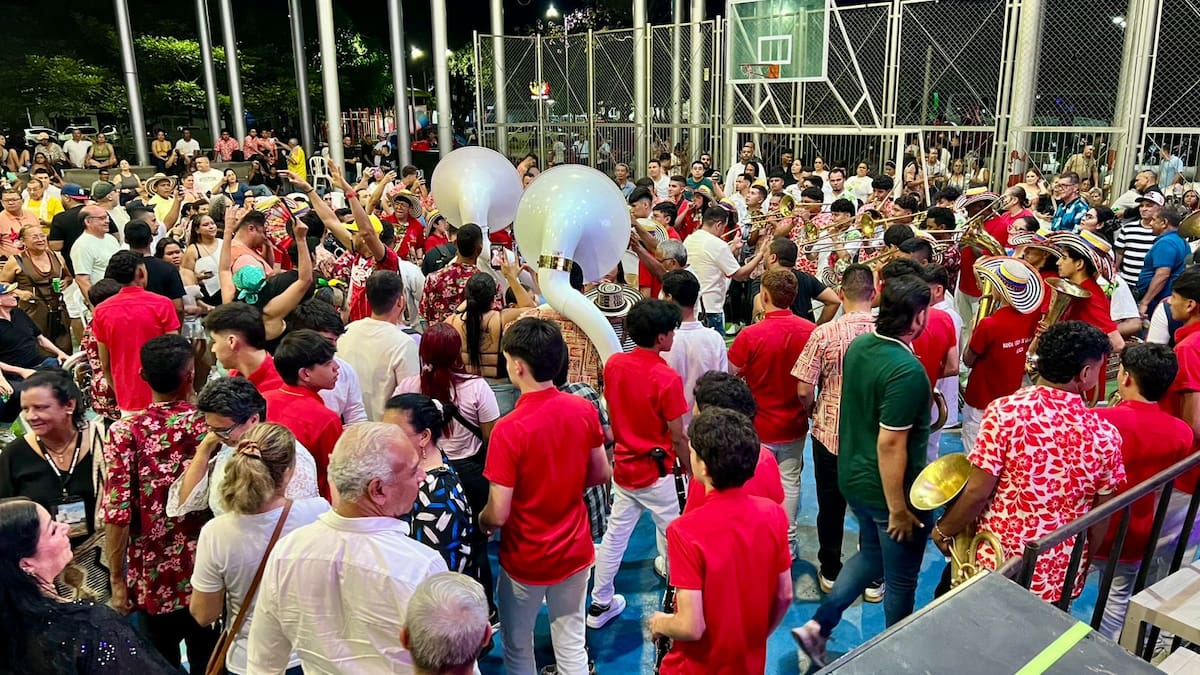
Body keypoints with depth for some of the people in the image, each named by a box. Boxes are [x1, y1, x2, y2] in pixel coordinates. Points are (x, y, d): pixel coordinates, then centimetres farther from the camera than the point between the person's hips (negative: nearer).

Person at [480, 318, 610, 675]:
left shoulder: (509, 429, -26)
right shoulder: (584, 410, -11)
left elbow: (499, 515, -21)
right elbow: (602, 474, 3)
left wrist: (480, 521, 1)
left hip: (525, 560, -4)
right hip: (575, 551, 4)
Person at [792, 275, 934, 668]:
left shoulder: (858, 346, -3)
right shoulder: (907, 370, -28)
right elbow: (890, 445, -28)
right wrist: (898, 509, -20)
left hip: (853, 477, 8)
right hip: (890, 489, -8)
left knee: (871, 555, 27)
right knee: (901, 580, 15)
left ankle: (818, 627, 25)